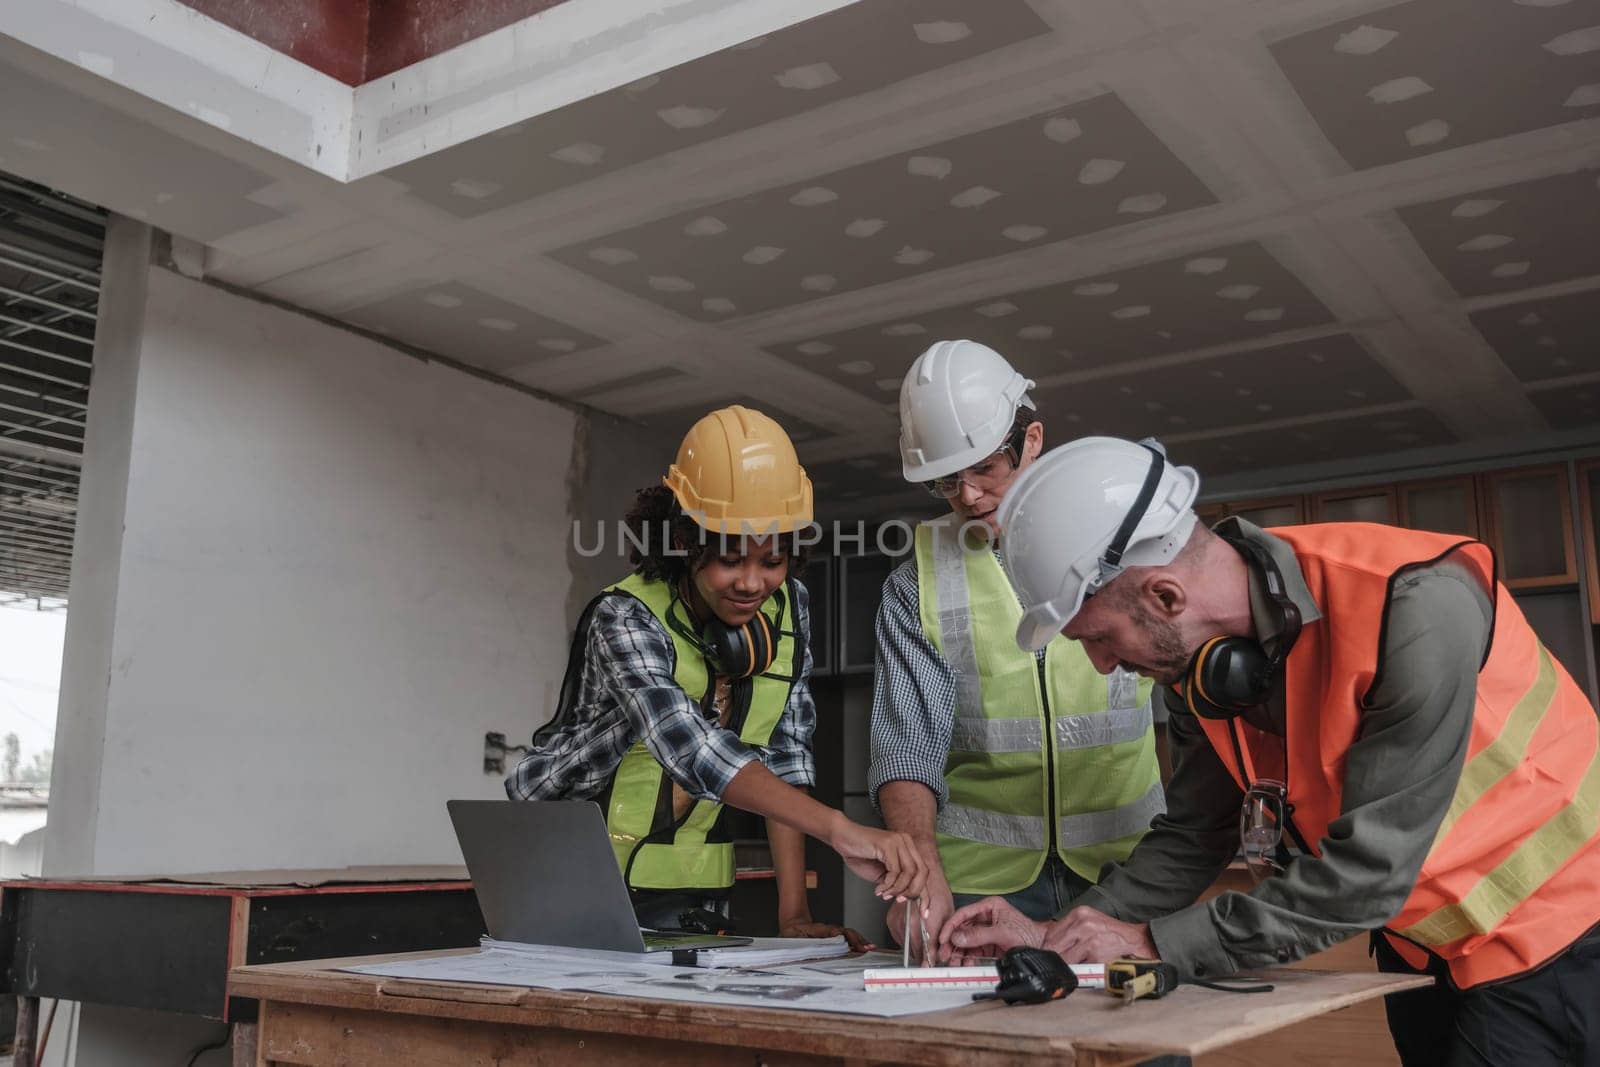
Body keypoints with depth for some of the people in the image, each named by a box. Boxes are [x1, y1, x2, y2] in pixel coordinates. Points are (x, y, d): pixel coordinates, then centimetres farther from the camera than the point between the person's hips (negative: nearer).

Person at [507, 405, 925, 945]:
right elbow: (688, 744, -41)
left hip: (689, 888, 5)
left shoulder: (788, 608, -6)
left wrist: (794, 912, -16)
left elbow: (784, 754, -7)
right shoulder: (624, 618, -25)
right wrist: (839, 829, -52)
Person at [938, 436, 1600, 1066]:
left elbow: (1369, 869, -33)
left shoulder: (1416, 609, -34)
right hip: (1414, 938, 6)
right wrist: (1057, 935, -13)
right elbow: (1195, 834, -2)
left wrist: (1154, 942, -29)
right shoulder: (1194, 653, -11)